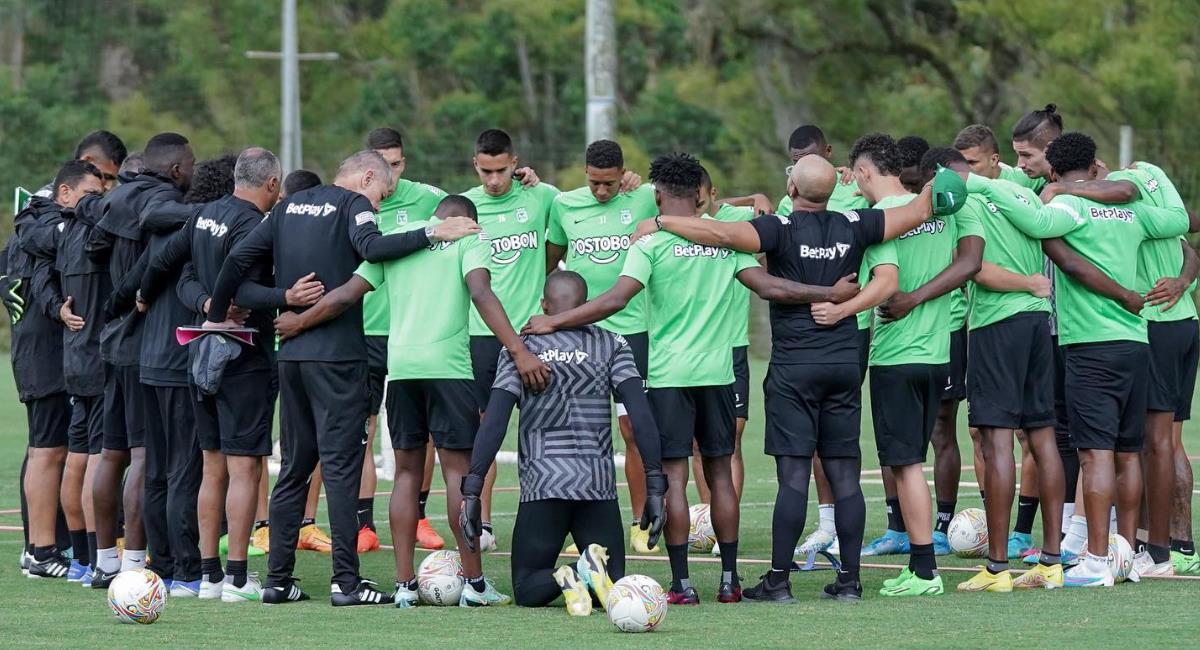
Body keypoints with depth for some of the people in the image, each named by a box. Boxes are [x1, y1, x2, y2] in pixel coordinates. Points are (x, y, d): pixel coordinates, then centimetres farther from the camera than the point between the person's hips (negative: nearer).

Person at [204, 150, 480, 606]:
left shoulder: (289, 207, 16)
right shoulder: (353, 204, -4)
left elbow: (239, 258, 11)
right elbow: (372, 248, -25)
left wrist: (217, 316, 20)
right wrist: (433, 234, -22)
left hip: (292, 354, 7)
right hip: (337, 353, -7)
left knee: (294, 464, 12)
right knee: (341, 465, -6)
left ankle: (278, 578, 12)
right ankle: (346, 582, -9)